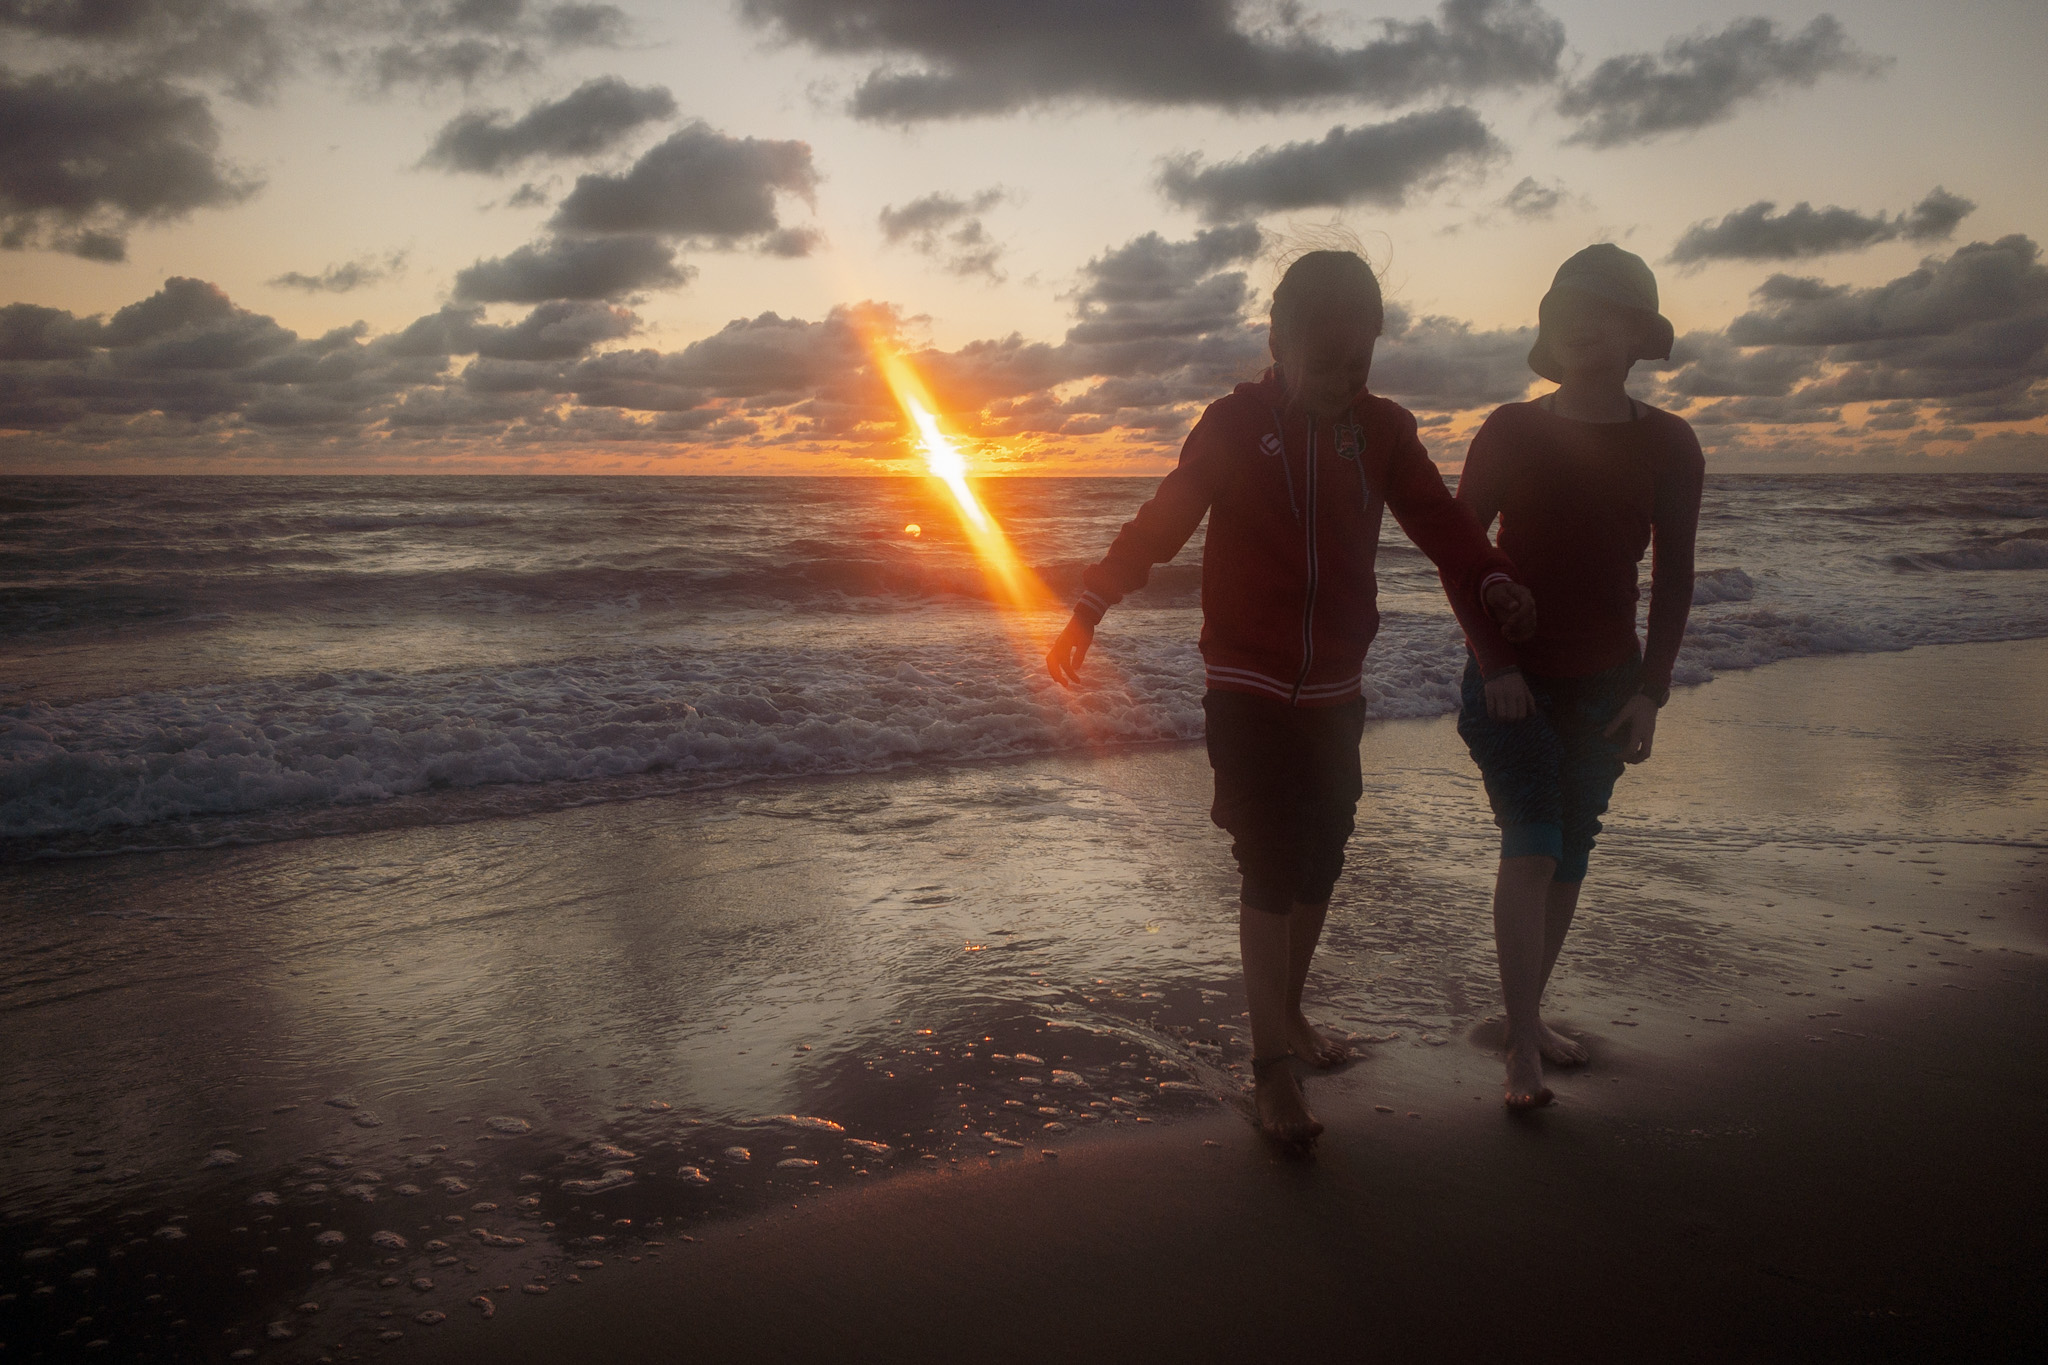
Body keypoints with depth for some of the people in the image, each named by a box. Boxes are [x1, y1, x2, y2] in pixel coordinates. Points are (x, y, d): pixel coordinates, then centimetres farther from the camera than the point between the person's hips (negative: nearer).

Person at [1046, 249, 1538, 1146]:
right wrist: (1091, 608, -16)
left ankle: (1287, 1010, 34)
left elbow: (1438, 520, -4)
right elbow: (1162, 521, -4)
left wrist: (1495, 585, -23)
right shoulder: (1235, 424, -5)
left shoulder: (1382, 431, 3)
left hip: (1335, 692, 4)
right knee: (1271, 872, -5)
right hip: (1249, 690, -4)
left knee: (1318, 864, 13)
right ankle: (1271, 1064, 4)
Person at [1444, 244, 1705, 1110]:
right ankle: (1523, 1051, -10)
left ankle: (1529, 1014, 26)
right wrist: (1493, 663, -9)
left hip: (1604, 682, 3)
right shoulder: (1512, 432, -5)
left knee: (1568, 857, 9)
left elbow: (1672, 578, 4)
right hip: (1512, 679, -3)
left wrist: (1650, 690, -3)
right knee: (1532, 845, -15)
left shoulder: (1668, 446, 0)